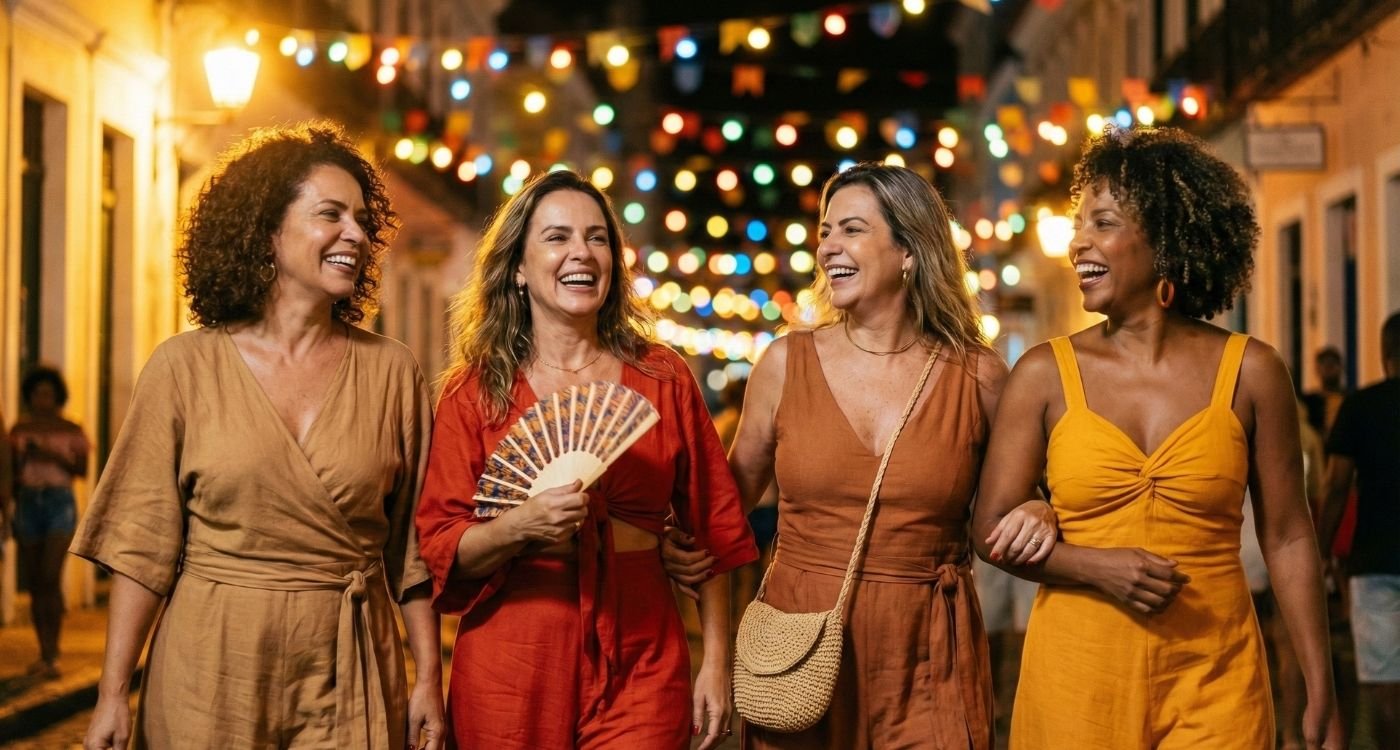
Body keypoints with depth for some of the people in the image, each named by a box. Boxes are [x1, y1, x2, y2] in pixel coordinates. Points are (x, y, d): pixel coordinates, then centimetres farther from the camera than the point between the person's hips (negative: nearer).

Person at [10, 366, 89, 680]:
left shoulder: (72, 431, 1)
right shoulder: (20, 430, 8)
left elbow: (82, 470, -4)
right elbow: (14, 472, 11)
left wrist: (54, 456, -18)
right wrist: (12, 511, 7)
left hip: (60, 504, -3)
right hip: (28, 504, 3)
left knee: (51, 578, -16)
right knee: (35, 582, 4)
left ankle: (51, 657, -14)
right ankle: (44, 653, 13)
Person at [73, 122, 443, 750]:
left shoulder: (390, 370, 2)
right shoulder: (185, 367, -3)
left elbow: (412, 541, 4)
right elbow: (144, 541, -3)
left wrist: (429, 677, 1)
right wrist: (113, 695, -7)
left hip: (349, 675, 2)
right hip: (213, 670, -1)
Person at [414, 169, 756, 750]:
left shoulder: (663, 378, 4)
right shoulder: (474, 391, 2)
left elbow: (712, 529, 7)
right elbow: (440, 547, -2)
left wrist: (717, 663, 4)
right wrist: (521, 526, -21)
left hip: (640, 662, 1)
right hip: (511, 662, 0)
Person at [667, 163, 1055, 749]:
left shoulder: (978, 377, -2)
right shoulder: (787, 363, -1)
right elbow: (736, 489, 10)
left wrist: (1035, 515, -9)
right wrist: (688, 548, -8)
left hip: (926, 657, 0)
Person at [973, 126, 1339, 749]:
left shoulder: (1250, 372, 0)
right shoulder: (1045, 375, -1)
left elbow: (1287, 539, 2)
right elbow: (992, 529, 1)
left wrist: (1320, 697, 0)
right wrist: (1096, 567, -16)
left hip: (1212, 676, 0)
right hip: (1077, 672, 1)